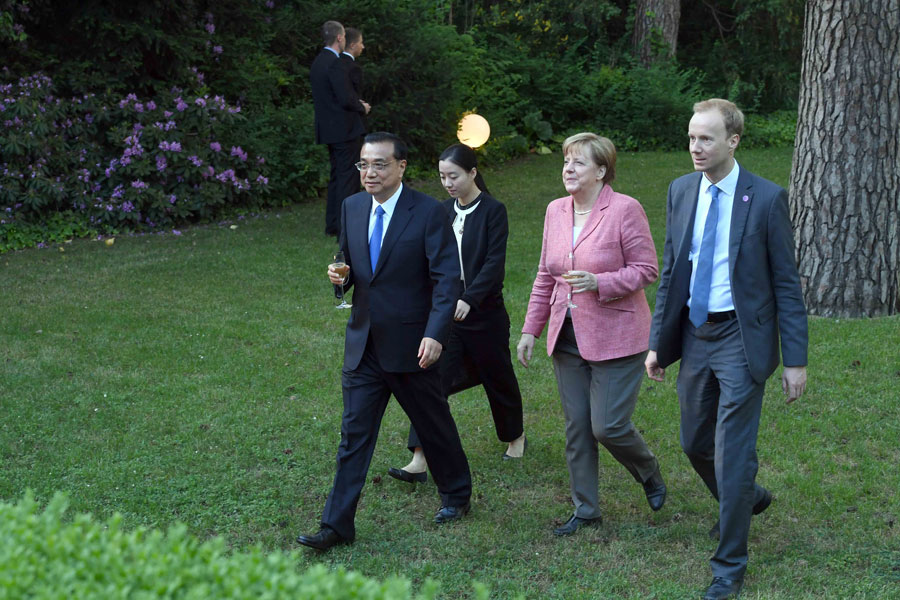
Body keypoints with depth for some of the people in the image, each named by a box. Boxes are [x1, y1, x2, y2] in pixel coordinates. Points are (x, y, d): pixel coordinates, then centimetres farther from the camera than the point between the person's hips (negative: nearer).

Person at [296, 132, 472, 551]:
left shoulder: (428, 212, -12)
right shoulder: (352, 208, 6)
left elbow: (447, 278, -14)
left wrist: (435, 334, -24)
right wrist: (339, 276, -8)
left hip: (411, 344, -4)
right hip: (363, 343, 4)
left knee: (434, 424, 13)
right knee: (354, 433, 3)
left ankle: (456, 496, 36)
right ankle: (337, 524, 5)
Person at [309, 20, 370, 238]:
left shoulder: (318, 62, 11)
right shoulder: (334, 63, -18)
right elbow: (345, 99, -22)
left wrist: (356, 104, 15)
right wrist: (362, 107, -3)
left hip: (328, 128, 10)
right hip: (344, 129, -9)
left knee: (336, 176, 16)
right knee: (348, 177, -5)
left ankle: (332, 224, 20)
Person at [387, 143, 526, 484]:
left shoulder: (493, 211, -11)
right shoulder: (444, 211, 6)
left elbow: (494, 263, -20)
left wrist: (469, 299, -31)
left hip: (483, 312, -4)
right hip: (445, 310, 4)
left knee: (497, 376, 14)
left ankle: (515, 436, 40)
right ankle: (419, 462, -8)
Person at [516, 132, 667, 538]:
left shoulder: (625, 209, -11)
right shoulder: (556, 211, 8)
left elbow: (646, 269, -11)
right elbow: (545, 276, 15)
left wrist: (598, 283, -25)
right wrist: (530, 329, 13)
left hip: (615, 338, -6)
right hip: (567, 338, 6)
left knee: (607, 426, -6)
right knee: (576, 428, 9)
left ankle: (650, 475, 24)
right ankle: (585, 509, 21)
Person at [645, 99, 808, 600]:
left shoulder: (767, 199, -12)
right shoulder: (681, 191, 3)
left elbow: (787, 283, -8)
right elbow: (671, 272, 10)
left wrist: (796, 360, -10)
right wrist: (658, 342, 8)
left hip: (741, 338, -6)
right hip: (695, 334, 6)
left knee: (733, 454, -4)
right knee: (696, 444, 17)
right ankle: (748, 499, 46)